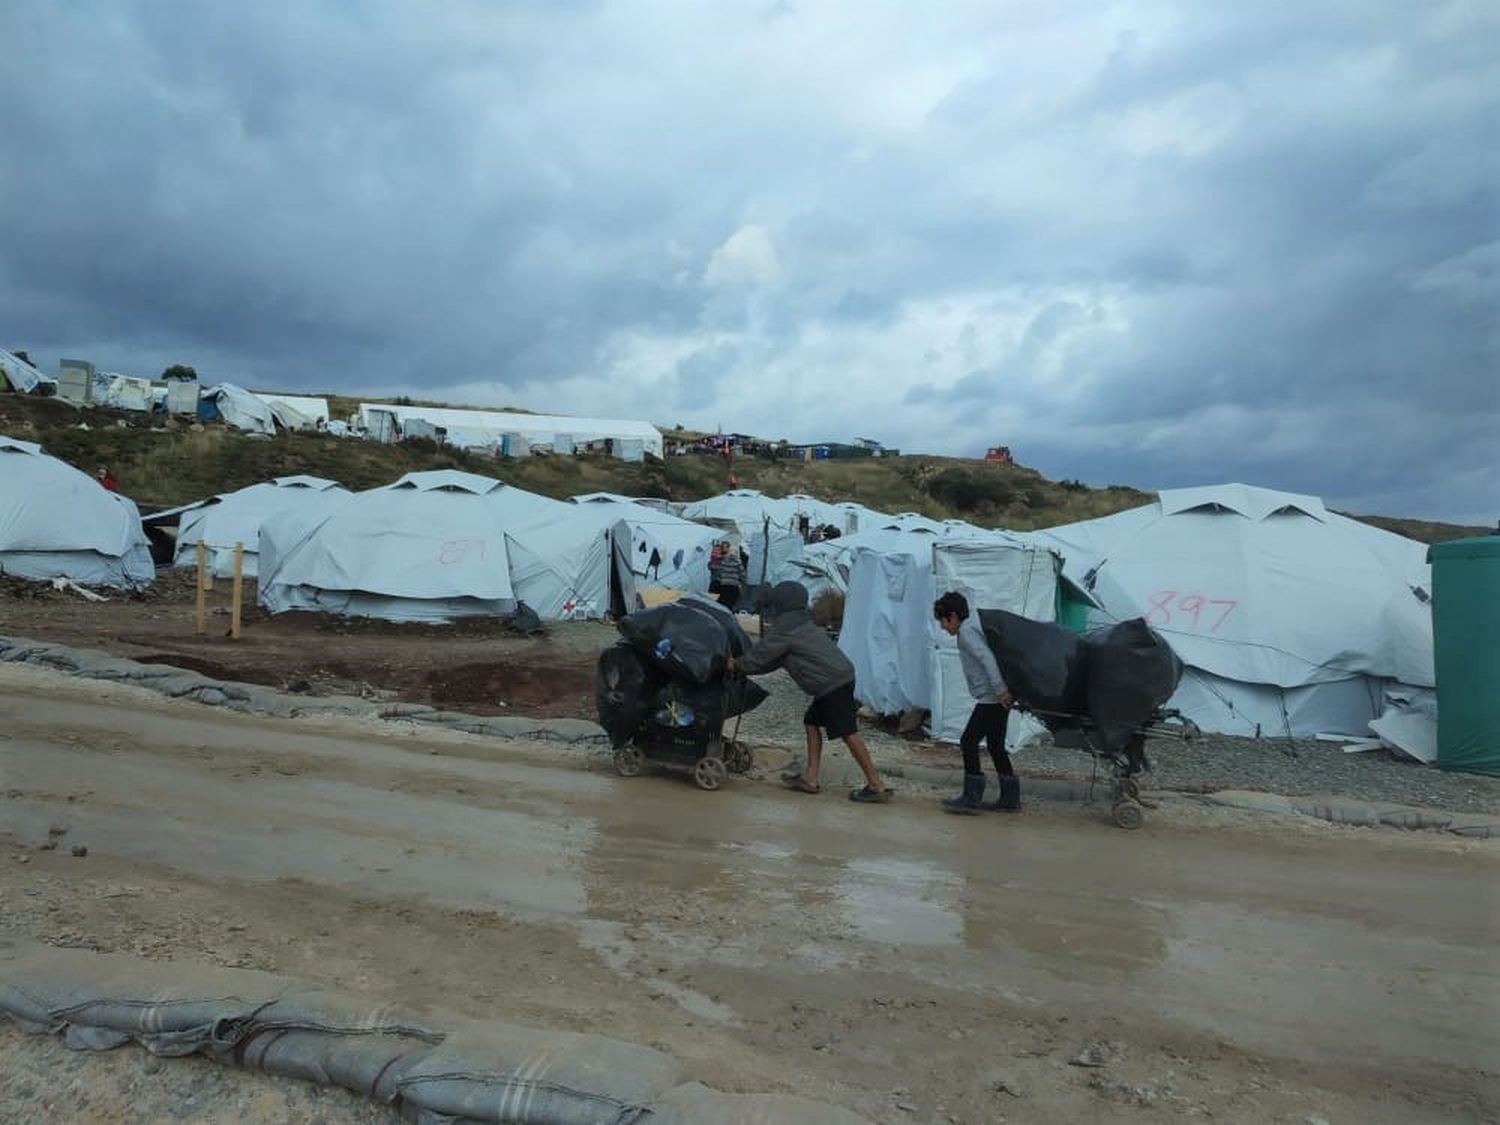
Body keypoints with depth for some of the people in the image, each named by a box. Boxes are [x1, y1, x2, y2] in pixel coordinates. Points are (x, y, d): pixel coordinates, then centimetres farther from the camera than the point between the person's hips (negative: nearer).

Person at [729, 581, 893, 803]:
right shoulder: (799, 624, 23)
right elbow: (773, 660, 28)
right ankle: (810, 779, 16)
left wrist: (737, 665, 17)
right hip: (840, 678, 10)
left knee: (848, 733, -8)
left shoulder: (783, 630, -7)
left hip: (833, 683, -10)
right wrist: (742, 665, 27)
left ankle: (877, 786, -5)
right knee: (812, 722, 15)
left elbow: (760, 656, 0)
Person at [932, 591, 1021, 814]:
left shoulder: (967, 631, -11)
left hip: (991, 698, -10)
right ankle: (1010, 797, 20)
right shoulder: (974, 625, 18)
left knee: (968, 741, -5)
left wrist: (1000, 690, -26)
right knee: (995, 745, 15)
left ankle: (971, 798, -2)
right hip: (999, 698, 10)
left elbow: (987, 657, -24)